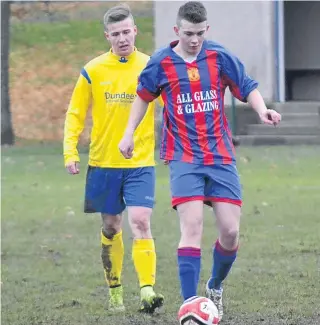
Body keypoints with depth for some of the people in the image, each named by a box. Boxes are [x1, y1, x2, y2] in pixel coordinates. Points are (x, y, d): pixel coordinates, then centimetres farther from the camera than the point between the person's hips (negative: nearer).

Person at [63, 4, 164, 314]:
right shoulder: (92, 71, 1)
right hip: (103, 163, 2)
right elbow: (75, 114, 6)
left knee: (140, 222, -16)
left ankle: (147, 290, -23)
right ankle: (114, 291, 25)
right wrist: (70, 152, -3)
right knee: (111, 227, 10)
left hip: (140, 163, -2)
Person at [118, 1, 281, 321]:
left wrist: (262, 110, -13)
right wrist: (129, 134, 13)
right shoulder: (161, 63, -1)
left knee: (230, 231, -2)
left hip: (221, 157, 2)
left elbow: (248, 88, 7)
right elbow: (143, 96, 16)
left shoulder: (219, 57, 0)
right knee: (192, 228, -18)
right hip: (184, 159, -2)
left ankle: (215, 287, 28)